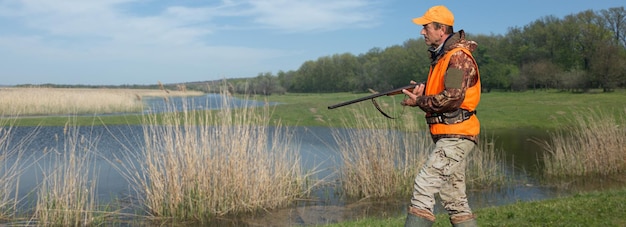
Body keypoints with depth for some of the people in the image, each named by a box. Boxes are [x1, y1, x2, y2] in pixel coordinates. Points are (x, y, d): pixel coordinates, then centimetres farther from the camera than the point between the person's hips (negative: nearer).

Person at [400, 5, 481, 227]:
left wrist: (419, 101, -13)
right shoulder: (441, 56, 17)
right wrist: (423, 92, 2)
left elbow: (453, 98, -24)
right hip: (448, 136, 10)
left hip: (456, 136, -10)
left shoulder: (458, 56, -13)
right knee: (455, 200, 14)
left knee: (423, 186, -14)